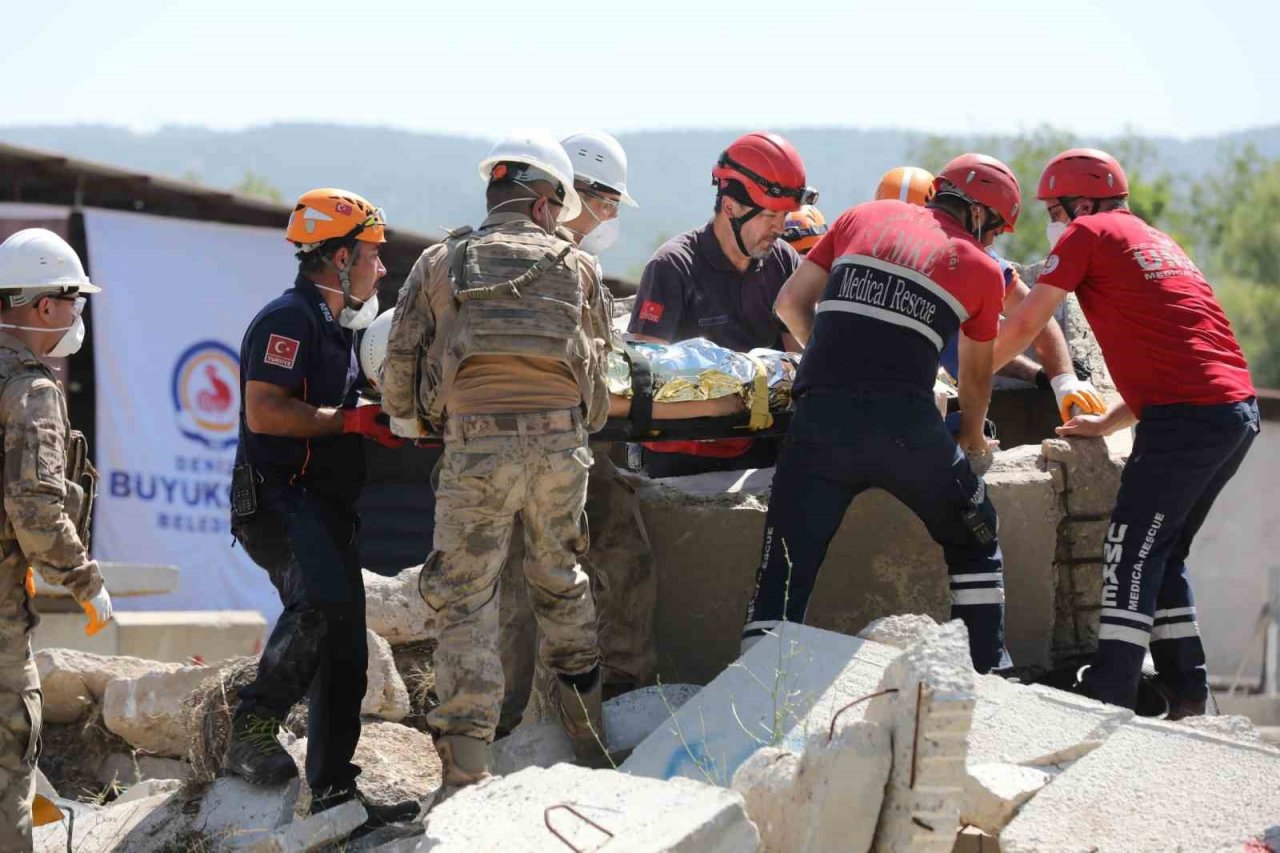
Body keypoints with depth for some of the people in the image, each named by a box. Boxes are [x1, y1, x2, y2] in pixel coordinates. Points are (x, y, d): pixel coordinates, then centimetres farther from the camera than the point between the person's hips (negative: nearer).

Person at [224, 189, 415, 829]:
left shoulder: (337, 326, 23)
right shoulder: (289, 318, -10)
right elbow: (264, 413, -21)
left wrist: (387, 420, 17)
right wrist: (353, 420, -17)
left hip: (324, 507, 10)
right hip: (277, 499, -10)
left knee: (344, 652, 8)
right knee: (322, 598, -33)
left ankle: (333, 790, 14)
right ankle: (252, 732, -26)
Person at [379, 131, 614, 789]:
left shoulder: (440, 264, 10)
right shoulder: (576, 267, 13)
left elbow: (398, 366, 7)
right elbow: (595, 370, 15)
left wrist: (407, 414, 27)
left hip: (475, 444, -2)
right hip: (560, 441, 2)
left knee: (465, 600, 2)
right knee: (561, 583, 20)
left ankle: (467, 771, -6)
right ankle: (589, 743, 29)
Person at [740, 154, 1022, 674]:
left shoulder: (864, 217, 19)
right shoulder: (981, 270, 14)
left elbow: (790, 304, 20)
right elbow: (975, 377, 26)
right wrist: (973, 445, 44)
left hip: (820, 415, 1)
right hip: (905, 424, -1)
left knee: (785, 567, 4)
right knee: (974, 541, 23)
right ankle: (990, 675, 26)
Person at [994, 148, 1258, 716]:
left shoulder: (1087, 233, 3)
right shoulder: (1158, 241, 27)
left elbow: (1025, 325, 3)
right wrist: (1107, 424, 29)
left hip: (1187, 414, -8)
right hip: (1239, 409, 8)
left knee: (1131, 555, -6)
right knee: (1164, 553, 17)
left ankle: (1109, 696, -11)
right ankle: (1187, 696, 16)